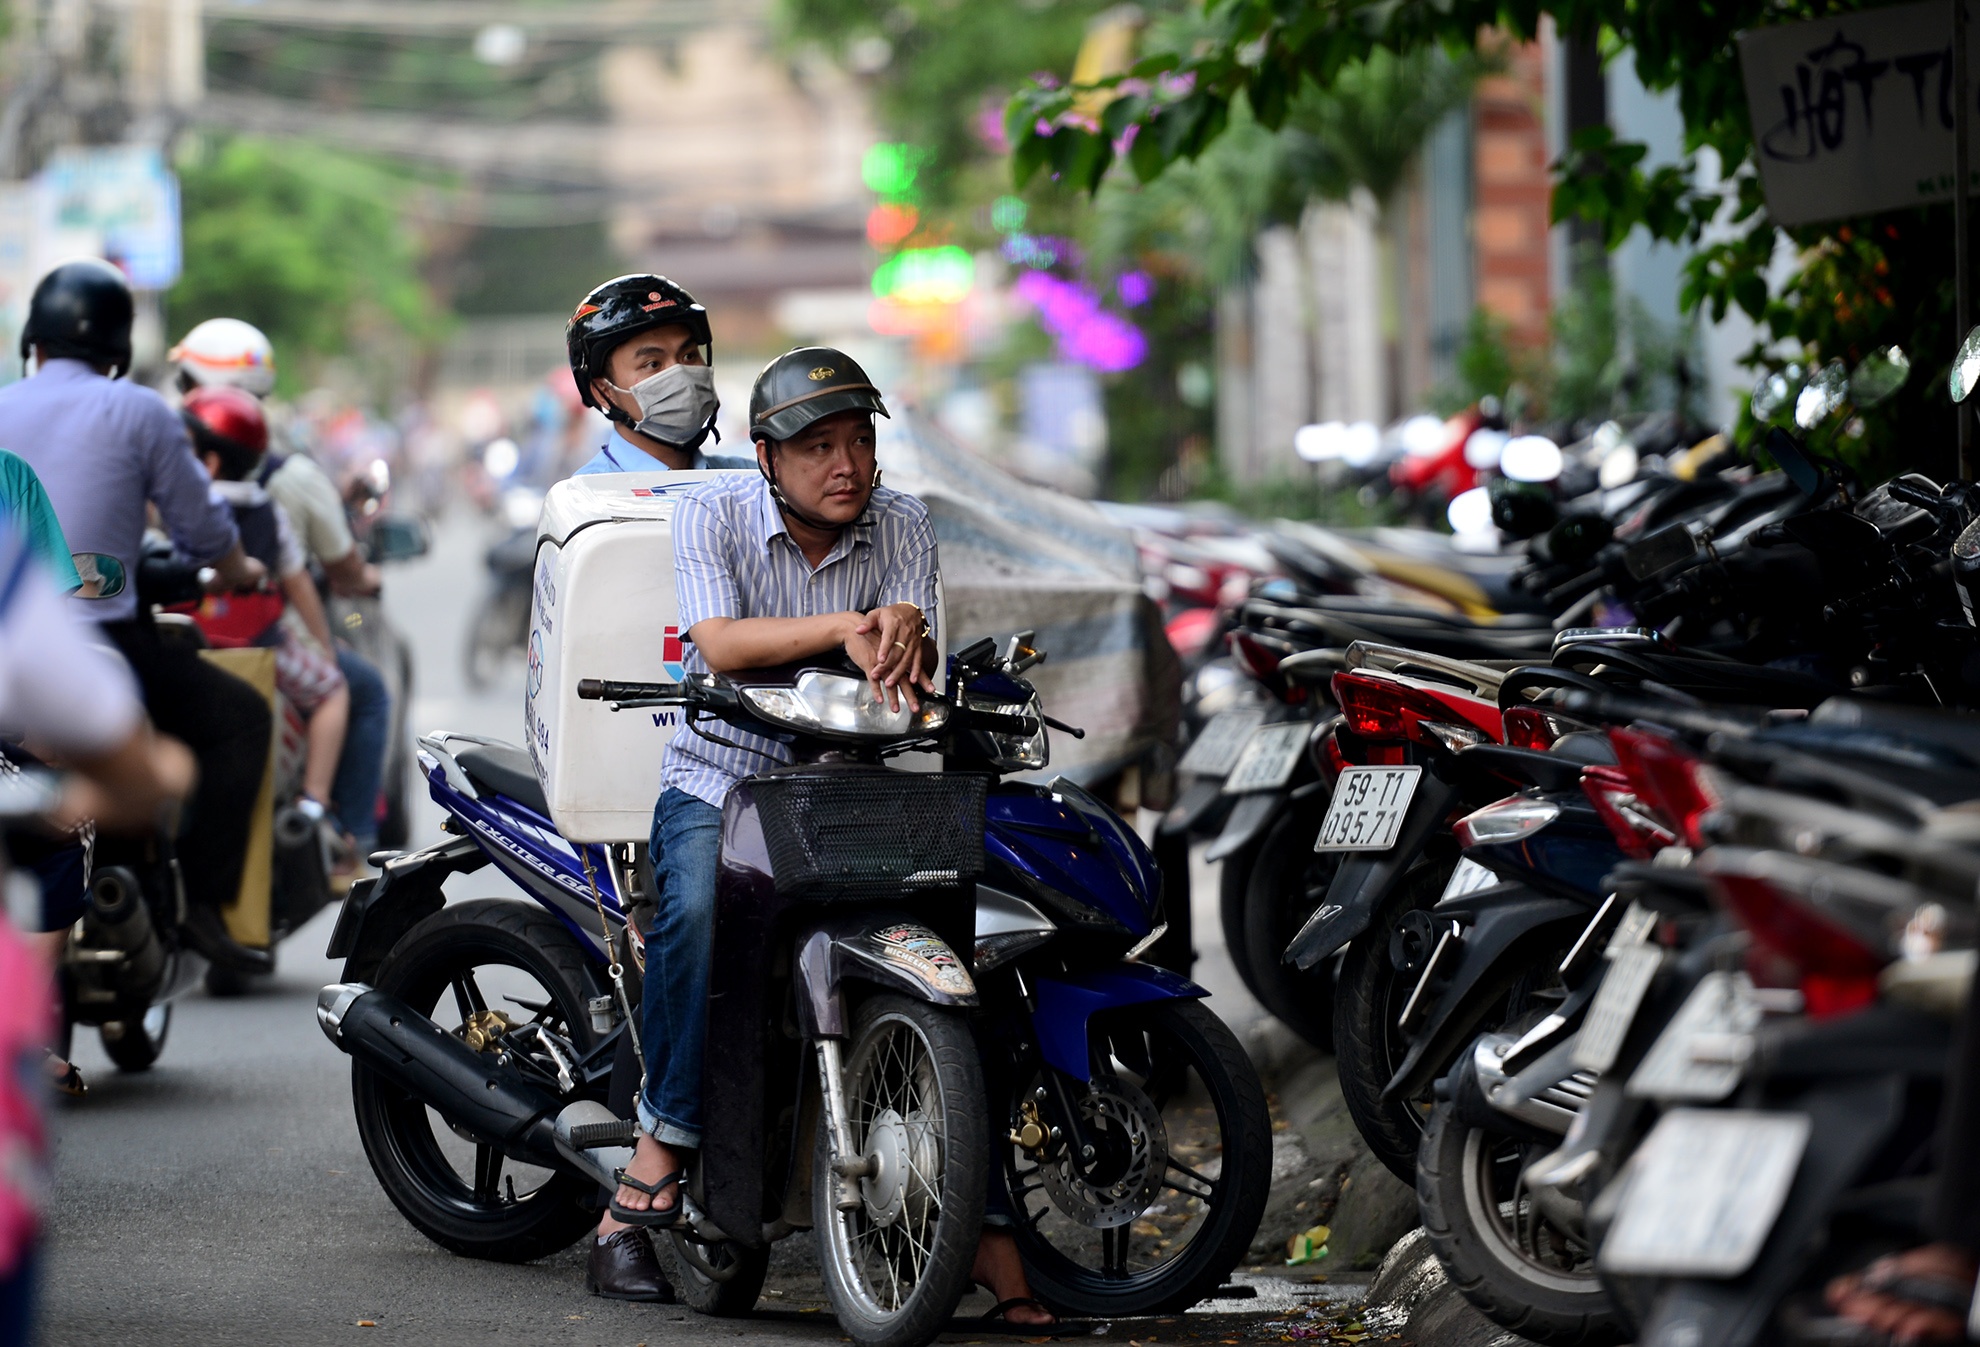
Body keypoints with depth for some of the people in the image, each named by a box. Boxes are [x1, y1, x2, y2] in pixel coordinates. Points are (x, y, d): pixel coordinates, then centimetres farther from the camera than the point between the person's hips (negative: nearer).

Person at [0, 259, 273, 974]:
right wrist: (239, 575, 26)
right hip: (99, 641, -4)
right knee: (241, 718, 12)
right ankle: (201, 897, 1)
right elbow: (201, 525, 4)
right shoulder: (138, 413, -1)